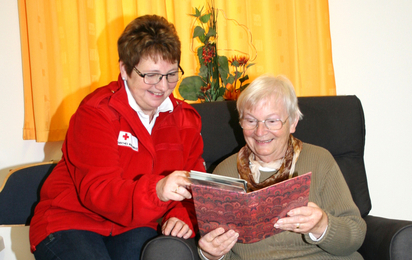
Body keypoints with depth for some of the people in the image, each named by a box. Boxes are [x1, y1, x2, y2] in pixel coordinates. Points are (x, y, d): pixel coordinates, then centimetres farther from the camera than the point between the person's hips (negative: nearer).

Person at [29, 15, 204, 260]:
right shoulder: (95, 113, -13)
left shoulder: (185, 118, 5)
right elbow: (97, 191, -25)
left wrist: (182, 216, -18)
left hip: (134, 227, 4)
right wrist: (157, 191, -43)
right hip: (72, 221, -3)